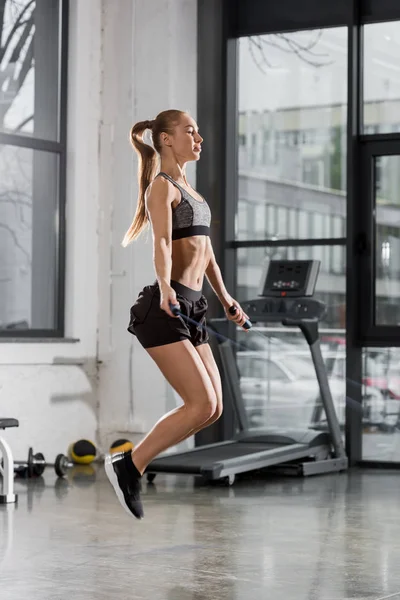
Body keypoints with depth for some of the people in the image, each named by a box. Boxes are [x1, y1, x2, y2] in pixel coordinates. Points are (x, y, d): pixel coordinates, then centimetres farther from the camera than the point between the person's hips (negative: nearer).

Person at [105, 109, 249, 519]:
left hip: (191, 309, 9)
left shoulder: (190, 190, 22)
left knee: (213, 409, 5)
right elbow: (162, 243, -22)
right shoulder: (161, 185, -6)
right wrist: (166, 289, -38)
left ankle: (133, 461, 12)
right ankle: (128, 466, -4)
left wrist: (227, 300, 31)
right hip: (163, 309, -9)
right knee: (203, 405, -15)